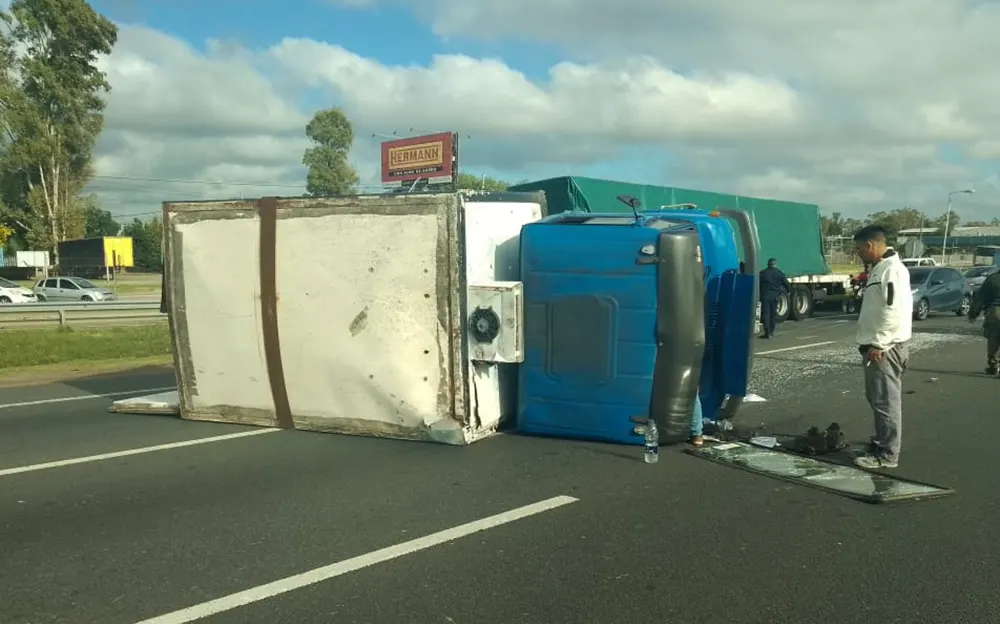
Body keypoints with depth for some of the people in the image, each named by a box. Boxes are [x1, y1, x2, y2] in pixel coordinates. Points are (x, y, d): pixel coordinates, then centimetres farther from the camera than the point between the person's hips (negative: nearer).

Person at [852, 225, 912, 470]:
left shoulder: (892, 269, -16)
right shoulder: (879, 269, 16)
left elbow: (894, 311, -23)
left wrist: (879, 344, -22)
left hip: (885, 347, -10)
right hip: (877, 345, 10)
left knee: (886, 401, -6)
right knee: (877, 398, 18)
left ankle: (887, 454, -1)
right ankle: (882, 441, 30)